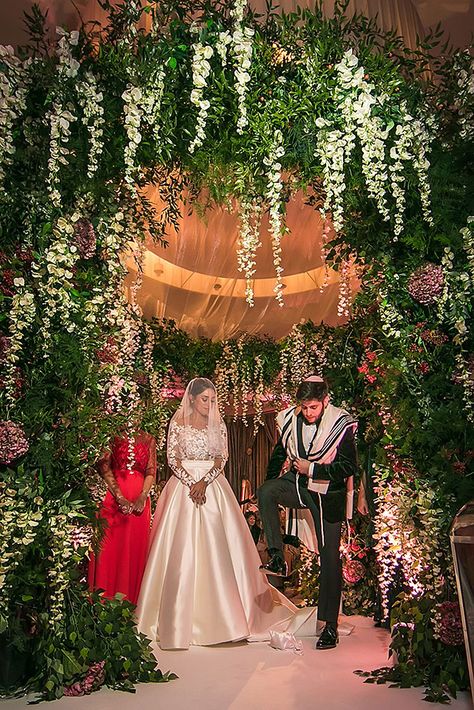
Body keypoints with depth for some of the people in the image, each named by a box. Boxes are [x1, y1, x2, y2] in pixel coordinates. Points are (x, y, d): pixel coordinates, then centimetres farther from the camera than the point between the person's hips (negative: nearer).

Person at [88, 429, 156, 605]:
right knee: (109, 548, 1)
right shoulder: (113, 437, 2)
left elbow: (151, 471, 5)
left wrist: (143, 496, -11)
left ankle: (130, 600, 18)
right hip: (113, 496, -2)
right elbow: (104, 466, -7)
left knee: (135, 550, 7)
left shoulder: (148, 439, 10)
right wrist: (120, 497, -15)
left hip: (139, 500, 3)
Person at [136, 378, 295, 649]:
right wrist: (191, 483, -14)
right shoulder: (178, 423, 2)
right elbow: (172, 458, -2)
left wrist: (204, 482, -13)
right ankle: (181, 615, 10)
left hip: (214, 487, 2)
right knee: (183, 549, -2)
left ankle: (223, 611, 14)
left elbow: (222, 458, 1)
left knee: (218, 545, 1)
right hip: (184, 485, -2)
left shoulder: (218, 424, 7)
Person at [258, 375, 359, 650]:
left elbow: (349, 467, -13)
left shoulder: (341, 425, -15)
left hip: (328, 495, -3)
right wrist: (271, 490, 7)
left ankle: (331, 625, 19)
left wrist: (311, 468, -19)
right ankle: (277, 556, -14)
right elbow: (280, 454, 8)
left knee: (330, 558, 4)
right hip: (298, 484, 3)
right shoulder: (291, 420, -5)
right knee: (265, 492, -28)